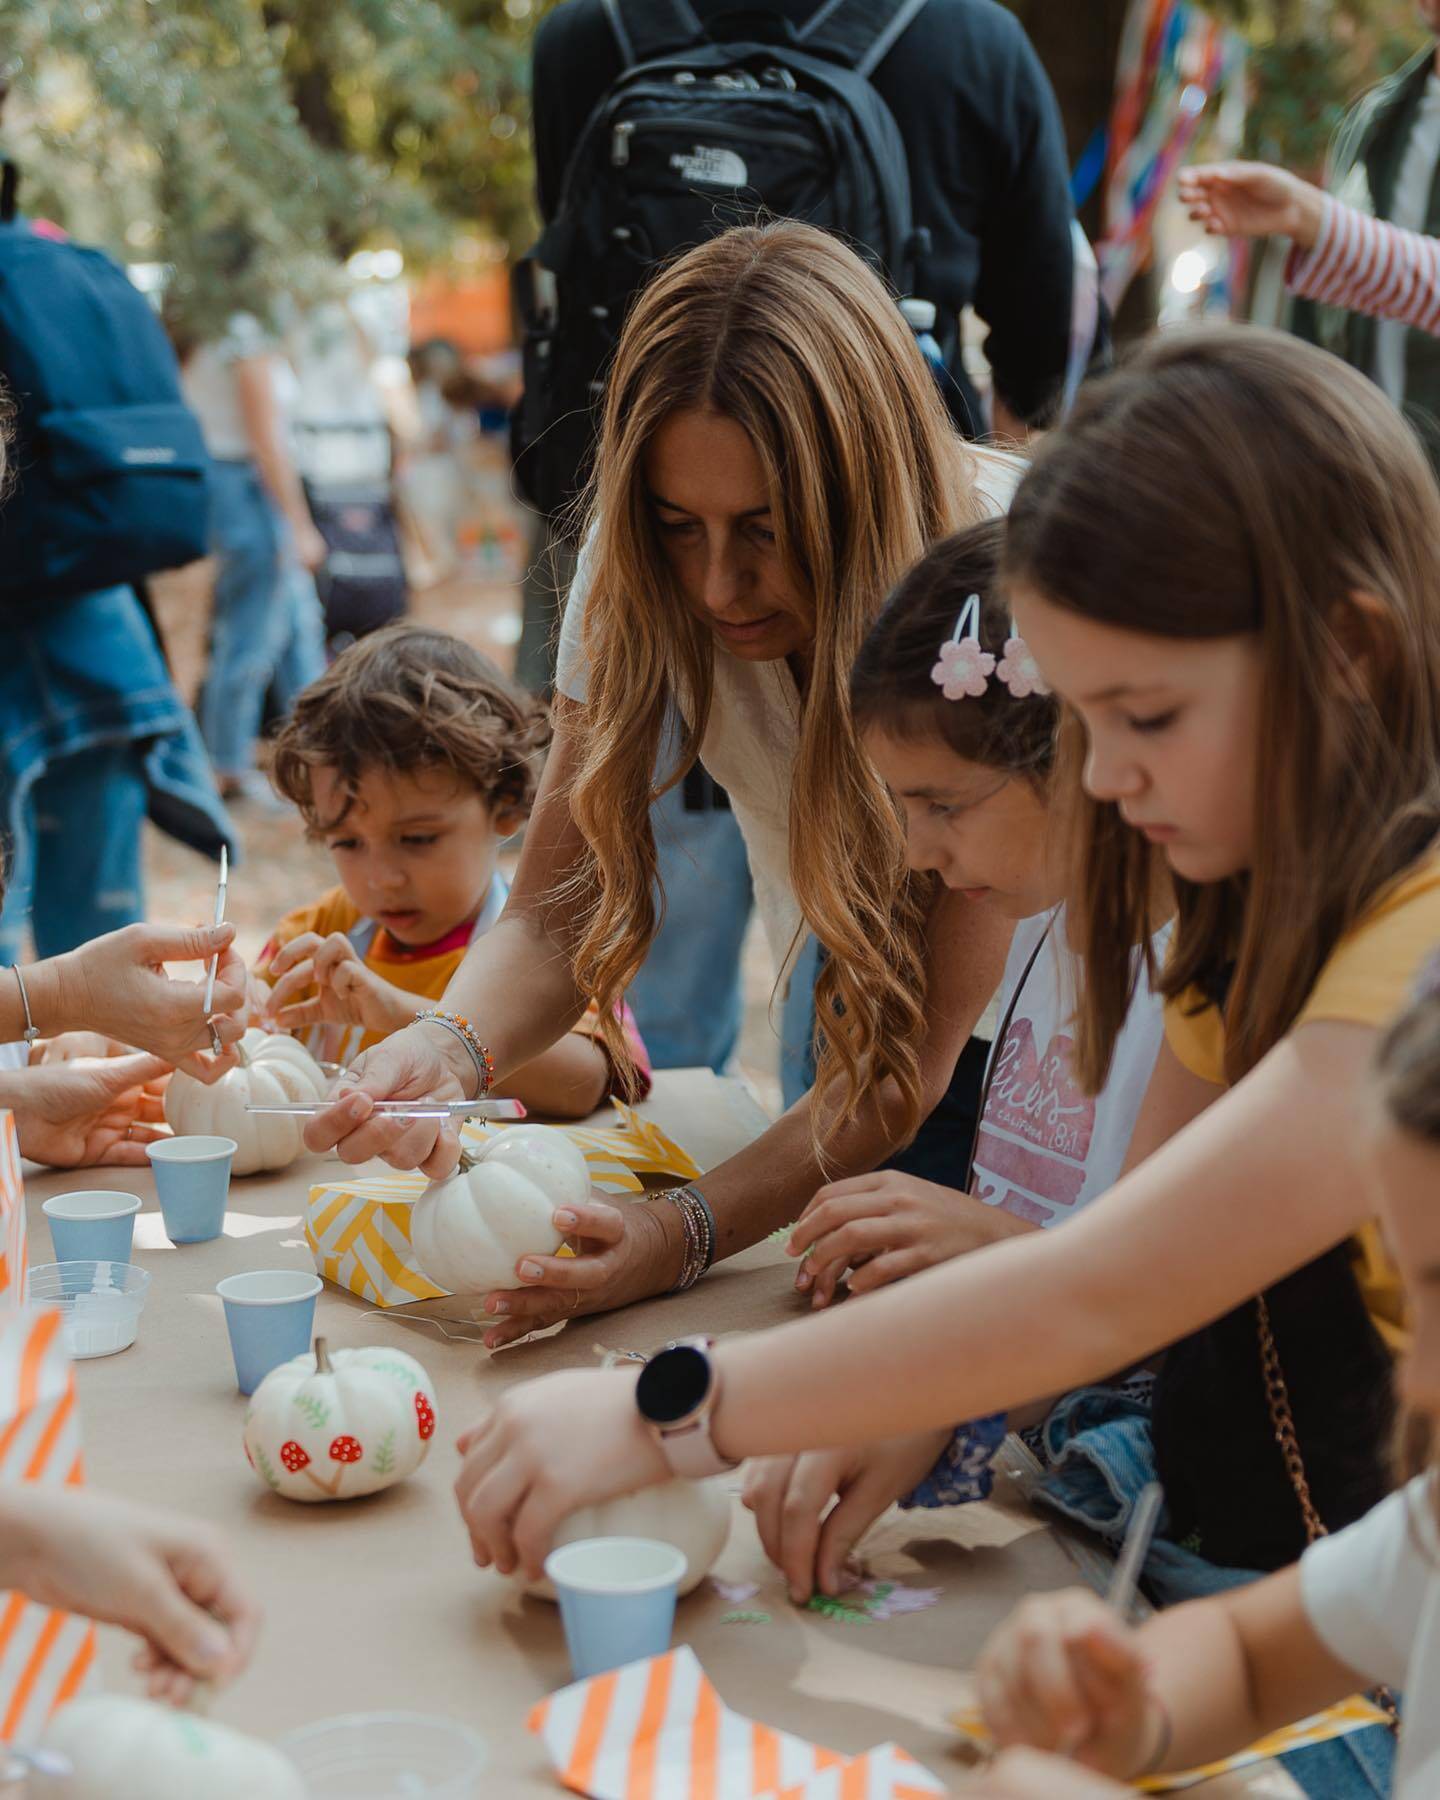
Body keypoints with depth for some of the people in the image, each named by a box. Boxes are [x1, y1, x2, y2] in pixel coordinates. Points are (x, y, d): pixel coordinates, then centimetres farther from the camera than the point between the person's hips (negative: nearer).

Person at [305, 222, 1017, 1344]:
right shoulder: (638, 577, -22)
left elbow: (924, 1047, -32)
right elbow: (559, 917, -19)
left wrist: (692, 1230, -46)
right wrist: (446, 1051, -42)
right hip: (847, 995, 3)